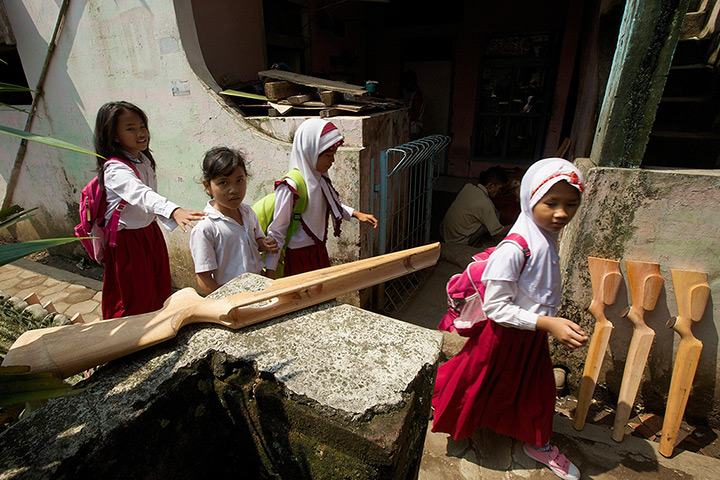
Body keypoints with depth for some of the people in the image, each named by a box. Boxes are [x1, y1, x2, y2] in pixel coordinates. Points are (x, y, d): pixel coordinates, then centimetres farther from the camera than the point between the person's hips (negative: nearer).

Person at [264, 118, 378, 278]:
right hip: (299, 258, -8)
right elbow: (277, 232, -19)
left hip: (320, 252, 8)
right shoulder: (290, 188, -24)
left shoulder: (320, 180, -1)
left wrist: (356, 214, 8)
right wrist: (270, 272, -17)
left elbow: (331, 205, 20)